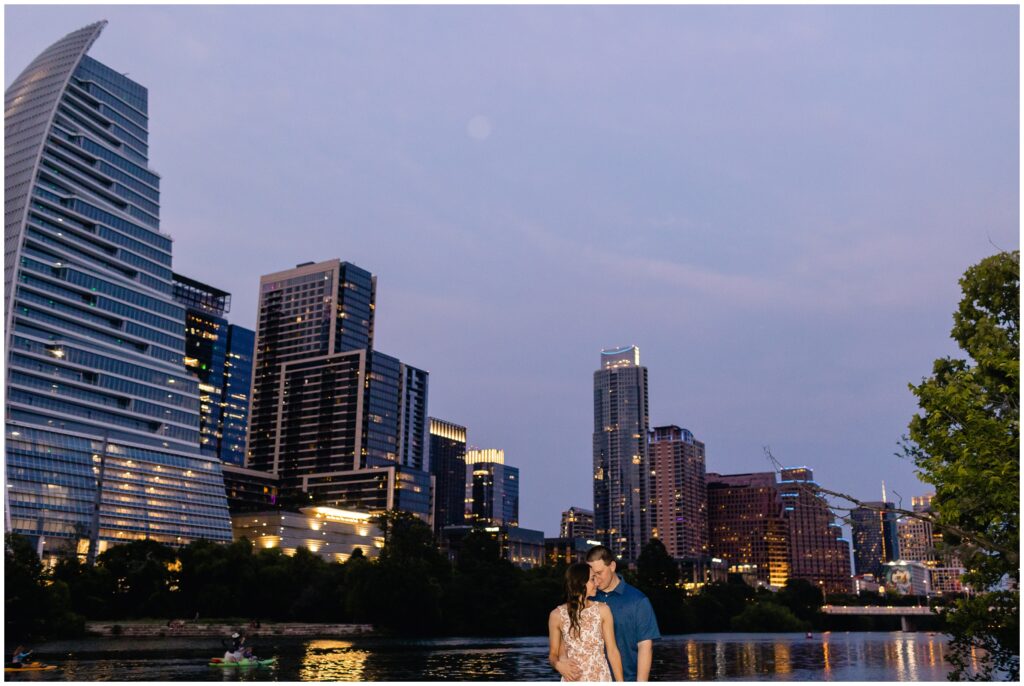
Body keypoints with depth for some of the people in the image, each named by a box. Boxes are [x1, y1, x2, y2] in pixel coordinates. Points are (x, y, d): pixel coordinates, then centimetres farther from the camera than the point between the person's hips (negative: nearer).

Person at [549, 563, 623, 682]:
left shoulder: (602, 610, -4)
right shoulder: (557, 615, -6)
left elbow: (612, 650, -3)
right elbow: (553, 653, 2)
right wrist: (558, 664, -19)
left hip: (601, 678, 0)